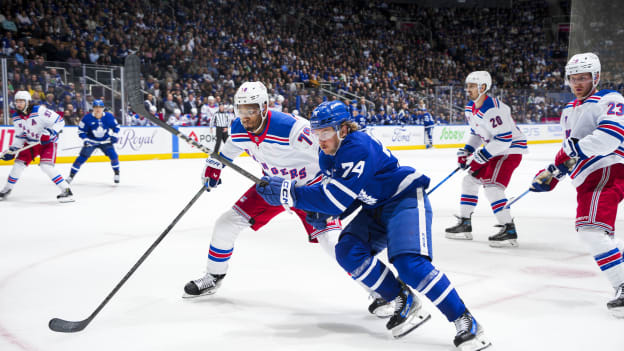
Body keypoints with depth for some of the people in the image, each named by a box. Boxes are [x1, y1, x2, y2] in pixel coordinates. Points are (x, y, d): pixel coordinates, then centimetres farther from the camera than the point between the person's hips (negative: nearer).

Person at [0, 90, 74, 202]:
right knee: (19, 163, 3)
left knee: (46, 166, -23)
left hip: (48, 142, -6)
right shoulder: (16, 117, -2)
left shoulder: (39, 111, -24)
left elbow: (59, 121, -21)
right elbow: (19, 135, 10)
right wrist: (12, 149, 3)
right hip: (31, 142, 6)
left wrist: (49, 132, -31)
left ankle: (66, 190, -20)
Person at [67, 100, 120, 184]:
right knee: (82, 157, -12)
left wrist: (114, 136, -10)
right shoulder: (87, 118, -16)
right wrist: (85, 140, -20)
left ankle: (116, 173, 8)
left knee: (113, 155, -14)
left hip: (105, 141, 1)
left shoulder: (109, 116, -12)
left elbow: (116, 127, 4)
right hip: (91, 141, -1)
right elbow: (81, 131, -8)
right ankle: (71, 175, -2)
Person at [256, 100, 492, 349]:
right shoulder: (327, 156, 1)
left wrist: (290, 193, -33)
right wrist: (319, 212, -1)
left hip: (406, 200, -9)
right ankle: (405, 304, 1)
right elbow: (334, 190, 19)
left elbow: (337, 199, -32)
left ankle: (466, 324, -18)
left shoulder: (359, 148, -28)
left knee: (408, 263, -27)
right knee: (348, 251, -12)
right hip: (375, 209, 9)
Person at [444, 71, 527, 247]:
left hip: (511, 148, -10)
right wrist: (466, 151, 6)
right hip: (493, 149, 10)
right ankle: (464, 224, 21)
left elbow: (504, 139, -29)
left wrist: (482, 156, -25)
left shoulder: (493, 108, -26)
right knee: (470, 180, 11)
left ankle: (509, 231, -18)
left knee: (492, 185, -21)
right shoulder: (470, 109, 5)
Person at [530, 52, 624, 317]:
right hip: (587, 180, 10)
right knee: (595, 233, 14)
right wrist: (550, 175, 19)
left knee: (591, 229, -23)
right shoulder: (569, 111, 21)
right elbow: (570, 150, 29)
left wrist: (576, 147, -28)